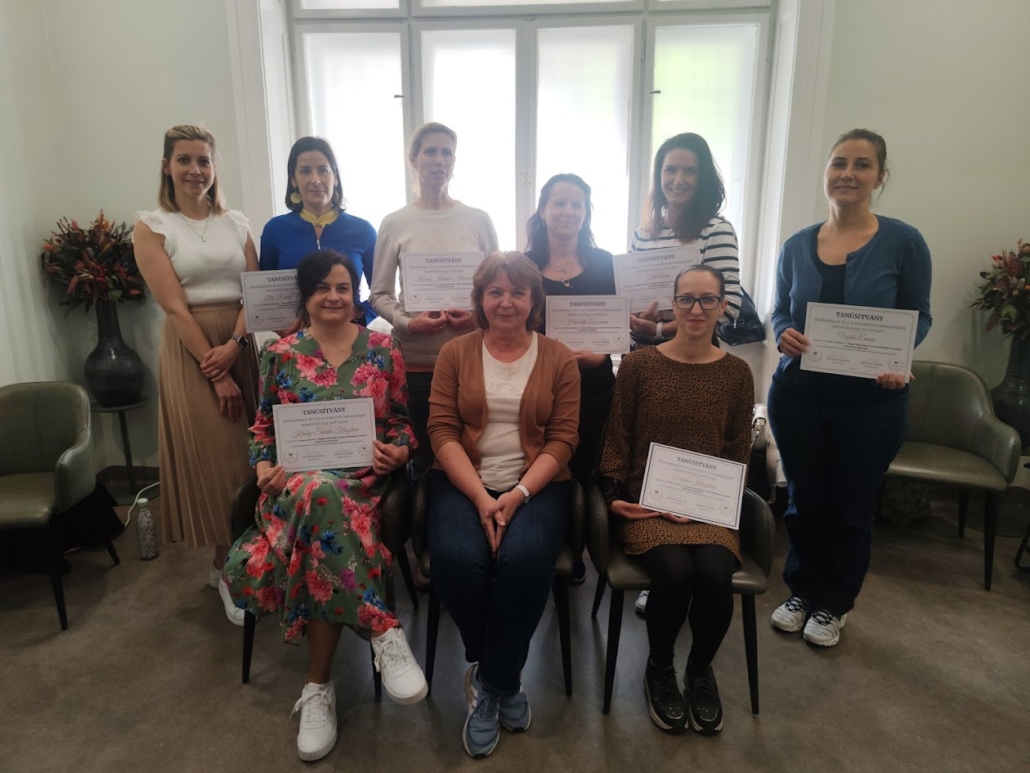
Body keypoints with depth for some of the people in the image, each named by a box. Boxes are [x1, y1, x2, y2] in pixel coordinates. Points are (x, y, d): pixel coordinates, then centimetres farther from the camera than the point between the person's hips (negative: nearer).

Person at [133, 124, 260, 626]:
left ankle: (231, 559, 24)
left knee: (249, 454, 6)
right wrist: (216, 373, -15)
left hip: (241, 344, 4)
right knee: (213, 458, -1)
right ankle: (228, 570, 14)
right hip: (190, 350, -4)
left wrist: (234, 344, -15)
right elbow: (174, 306, -10)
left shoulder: (236, 222, 10)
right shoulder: (151, 227, -2)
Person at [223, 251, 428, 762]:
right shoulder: (280, 354, 11)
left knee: (323, 500, -37)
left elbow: (401, 423, 13)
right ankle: (383, 631, -30)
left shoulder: (383, 349, 10)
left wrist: (399, 452, -9)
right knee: (320, 496, -40)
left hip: (364, 479, 0)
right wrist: (263, 467, -5)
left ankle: (318, 687, -24)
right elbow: (263, 426, 15)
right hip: (295, 479, 0)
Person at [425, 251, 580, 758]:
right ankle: (502, 679, 0)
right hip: (462, 484, 1)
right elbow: (442, 431, -1)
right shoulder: (455, 353, 7)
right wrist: (481, 497, -15)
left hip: (536, 485, 0)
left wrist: (518, 495, -16)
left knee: (524, 558, -31)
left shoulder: (559, 360, 6)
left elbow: (562, 440, 0)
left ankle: (489, 679, -5)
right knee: (458, 559, -28)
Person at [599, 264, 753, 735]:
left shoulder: (736, 373, 6)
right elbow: (616, 440, 6)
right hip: (647, 503, -1)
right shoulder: (638, 365, 1)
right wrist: (614, 496, -7)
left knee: (715, 572, -27)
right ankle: (659, 669, 5)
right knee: (675, 571, -28)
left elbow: (739, 454, 9)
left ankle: (701, 669, 7)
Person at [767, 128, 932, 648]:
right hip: (797, 392, 2)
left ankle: (833, 605, 32)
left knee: (852, 506, 12)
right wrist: (785, 334, -14)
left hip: (871, 399, -2)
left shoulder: (902, 242, -5)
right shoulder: (797, 245, 3)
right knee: (805, 498, 14)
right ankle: (801, 591, 35)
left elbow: (919, 316, 0)